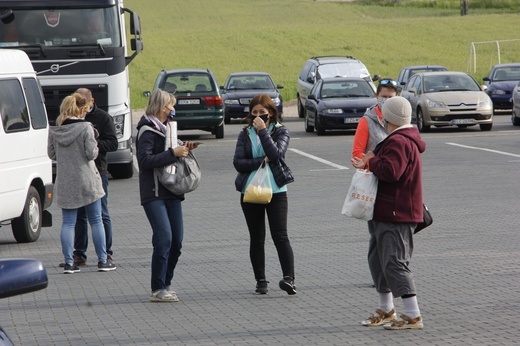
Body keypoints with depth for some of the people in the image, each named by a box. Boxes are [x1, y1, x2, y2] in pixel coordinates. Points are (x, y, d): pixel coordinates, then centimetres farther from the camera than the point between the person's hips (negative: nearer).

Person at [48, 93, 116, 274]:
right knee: (96, 221, 8)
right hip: (86, 180, -3)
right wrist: (94, 143, 5)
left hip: (64, 183, 3)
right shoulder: (85, 128, -13)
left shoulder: (54, 130, 0)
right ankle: (102, 261, 11)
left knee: (68, 223, 6)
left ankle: (69, 262, 1)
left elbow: (51, 154, 7)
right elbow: (91, 153, -14)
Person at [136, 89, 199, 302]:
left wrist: (184, 149, 9)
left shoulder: (165, 128, 20)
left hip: (171, 192, 9)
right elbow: (145, 160, -20)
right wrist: (173, 153, -20)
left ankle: (165, 284, 15)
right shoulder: (147, 131, -8)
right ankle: (157, 290, -11)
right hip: (154, 194, -9)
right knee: (164, 239, -15)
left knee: (176, 241, 4)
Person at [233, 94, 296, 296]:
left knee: (280, 235, -13)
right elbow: (238, 162, -4)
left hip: (276, 190, -3)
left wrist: (263, 131, -15)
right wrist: (261, 161, -13)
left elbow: (277, 154, -16)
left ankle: (289, 278, -21)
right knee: (256, 238, 8)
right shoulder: (245, 134, 7)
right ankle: (261, 281, 14)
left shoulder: (280, 131, 2)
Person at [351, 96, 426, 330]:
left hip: (396, 216, -12)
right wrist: (369, 165, 11)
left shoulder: (398, 142, -18)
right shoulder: (403, 139, 18)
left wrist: (372, 160, -14)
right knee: (377, 258, 20)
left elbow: (389, 171, -31)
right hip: (386, 213, 12)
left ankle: (413, 317, -14)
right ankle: (386, 310, 31)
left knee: (394, 263, -13)